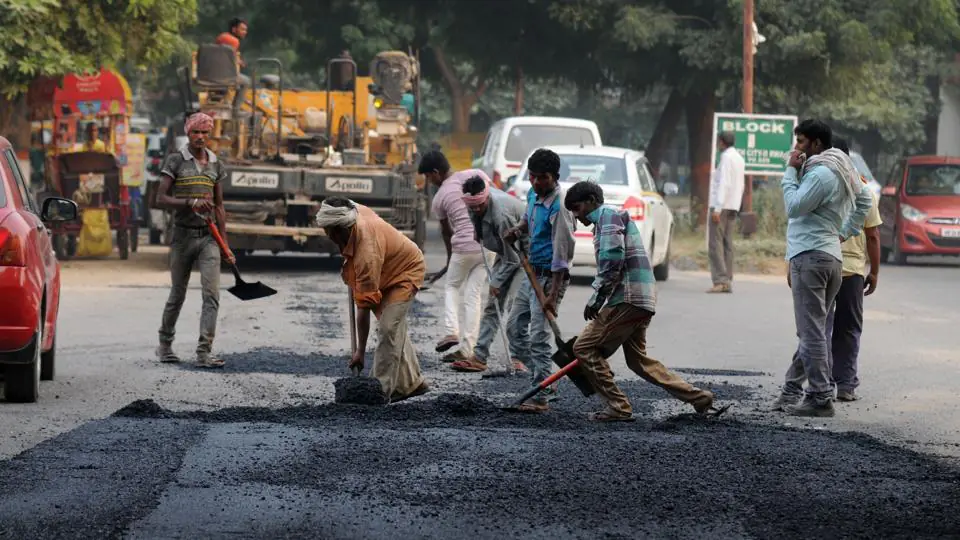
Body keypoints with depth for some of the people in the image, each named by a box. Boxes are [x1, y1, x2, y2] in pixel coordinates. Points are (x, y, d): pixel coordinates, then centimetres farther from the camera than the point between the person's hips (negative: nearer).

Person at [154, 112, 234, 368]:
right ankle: (165, 344, 27)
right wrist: (191, 202, -23)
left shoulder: (216, 165, 10)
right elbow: (161, 198, -8)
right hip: (183, 234, -3)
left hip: (208, 237, 3)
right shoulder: (175, 161, -2)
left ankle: (204, 352, -13)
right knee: (177, 295, 8)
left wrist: (224, 243, 11)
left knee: (211, 294, -11)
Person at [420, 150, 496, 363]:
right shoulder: (475, 175, 6)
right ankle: (467, 349, 6)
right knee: (473, 294, 10)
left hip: (464, 246, -2)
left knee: (452, 287, 22)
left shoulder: (439, 198, 4)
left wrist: (450, 259, 31)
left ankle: (452, 331, 3)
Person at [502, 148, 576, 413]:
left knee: (539, 337, -12)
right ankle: (545, 382, 22)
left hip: (550, 276, -10)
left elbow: (561, 254, -23)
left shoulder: (558, 207, -21)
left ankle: (541, 398, -9)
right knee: (515, 328, 15)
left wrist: (553, 294, -26)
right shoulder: (533, 195, 6)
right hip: (532, 274, 10)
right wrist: (517, 230, 5)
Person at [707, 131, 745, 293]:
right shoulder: (739, 158, 18)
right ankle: (727, 282, 6)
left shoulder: (727, 157, -11)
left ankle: (720, 280, -17)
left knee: (715, 243, -10)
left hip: (721, 206, -9)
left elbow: (724, 183, -19)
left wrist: (717, 208, -22)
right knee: (727, 244, 8)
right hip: (733, 207, 9)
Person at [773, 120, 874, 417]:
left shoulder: (820, 174, -15)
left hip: (811, 256, -11)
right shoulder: (842, 170, 17)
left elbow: (794, 207, -18)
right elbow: (865, 199, 29)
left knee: (812, 332, -9)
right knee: (812, 331, 13)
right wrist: (846, 232, 25)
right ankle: (792, 391, 20)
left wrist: (791, 171, -9)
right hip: (830, 256, 11)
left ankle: (820, 398, -9)